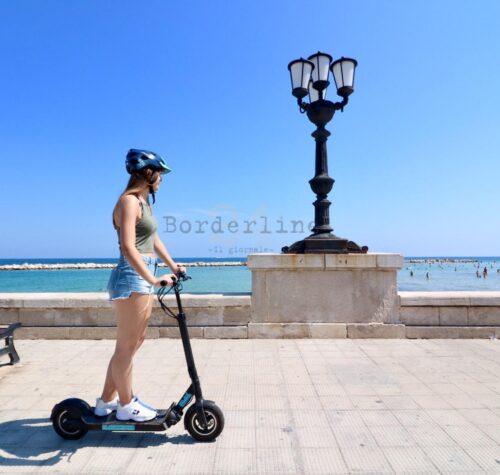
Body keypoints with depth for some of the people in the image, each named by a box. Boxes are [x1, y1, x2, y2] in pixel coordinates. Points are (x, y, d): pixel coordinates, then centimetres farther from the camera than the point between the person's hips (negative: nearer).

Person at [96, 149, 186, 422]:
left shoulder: (144, 202, 16)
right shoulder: (129, 201, -13)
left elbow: (154, 240, 21)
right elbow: (128, 248, -23)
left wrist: (173, 266, 21)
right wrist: (154, 279, -28)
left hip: (143, 278, 10)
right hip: (132, 278, -10)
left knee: (133, 344, 18)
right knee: (126, 346, 5)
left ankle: (106, 401, 33)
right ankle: (126, 406, 22)